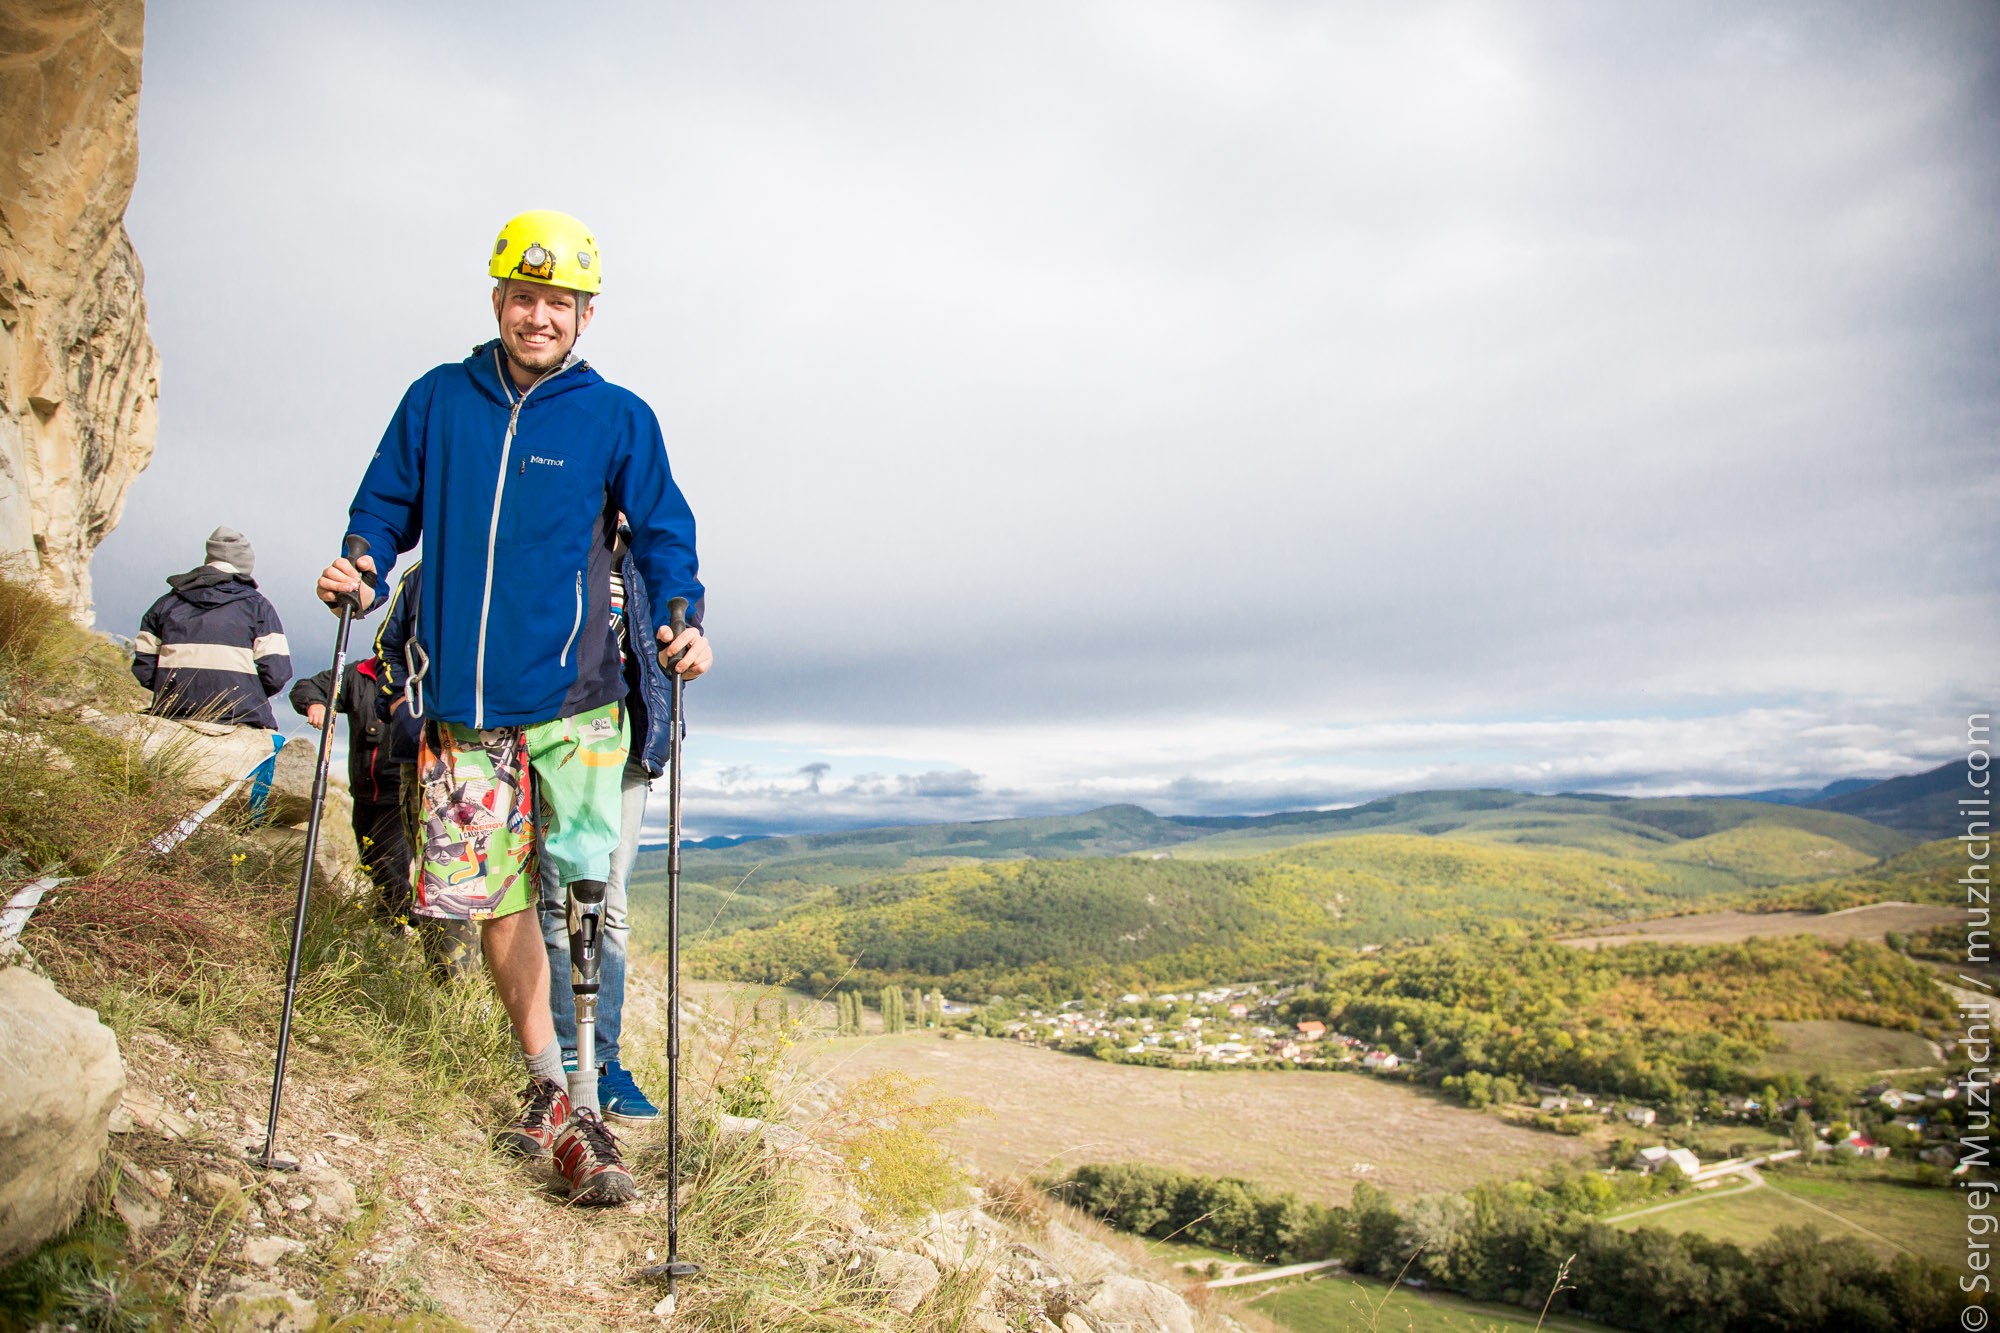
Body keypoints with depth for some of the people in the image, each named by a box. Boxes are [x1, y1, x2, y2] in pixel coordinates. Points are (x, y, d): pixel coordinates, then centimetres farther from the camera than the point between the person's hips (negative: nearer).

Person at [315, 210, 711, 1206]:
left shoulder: (617, 418, 3)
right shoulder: (435, 403, 10)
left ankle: (582, 1110, 4)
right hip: (460, 702, 3)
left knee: (585, 896, -8)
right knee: (494, 898, 8)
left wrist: (684, 625, -14)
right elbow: (385, 509, 17)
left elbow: (663, 536, 3)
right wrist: (363, 572, -3)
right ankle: (546, 1084, 25)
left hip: (573, 699, -3)